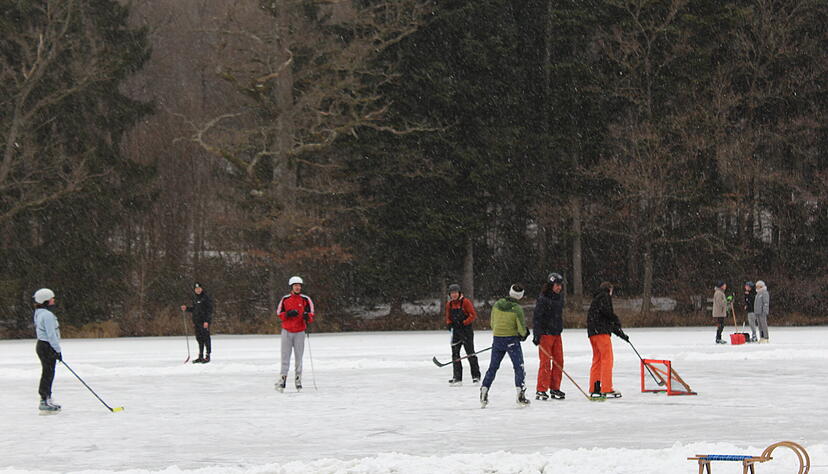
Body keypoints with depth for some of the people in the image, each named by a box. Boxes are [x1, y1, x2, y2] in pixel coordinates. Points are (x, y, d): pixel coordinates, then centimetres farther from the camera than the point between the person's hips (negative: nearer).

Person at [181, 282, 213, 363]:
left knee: (206, 338, -6)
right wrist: (186, 308, 7)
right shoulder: (195, 298, 14)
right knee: (199, 339, 9)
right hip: (197, 321, 7)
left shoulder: (206, 297, -7)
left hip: (205, 321, -7)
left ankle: (207, 356, -1)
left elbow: (209, 310, -11)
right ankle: (200, 357, 15)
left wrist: (207, 321, -17)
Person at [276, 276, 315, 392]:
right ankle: (283, 378, 1)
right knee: (285, 355, -1)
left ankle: (298, 379, 7)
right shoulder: (285, 299, 3)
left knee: (298, 356, 1)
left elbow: (311, 313, 6)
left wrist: (307, 317, -17)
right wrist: (288, 314, -14)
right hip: (287, 331, 0)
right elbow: (279, 312, 6)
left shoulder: (305, 299, 1)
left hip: (300, 332, 0)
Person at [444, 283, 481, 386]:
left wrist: (464, 323, -18)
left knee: (470, 353, -2)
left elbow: (473, 315, -11)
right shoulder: (449, 304, 9)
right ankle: (457, 378, 5)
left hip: (466, 330, -6)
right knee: (455, 354, 2)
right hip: (456, 331, 6)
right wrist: (449, 324, -1)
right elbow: (448, 317, 19)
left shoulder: (466, 302, -9)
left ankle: (476, 376, 7)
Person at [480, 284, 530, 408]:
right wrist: (524, 334, 11)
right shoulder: (517, 309, -14)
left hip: (497, 339, 5)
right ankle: (520, 394, -7)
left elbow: (493, 323, 9)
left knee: (493, 367, 14)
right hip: (511, 340, -5)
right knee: (519, 367, 2)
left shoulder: (497, 305, 1)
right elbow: (521, 329, -11)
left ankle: (484, 391, 12)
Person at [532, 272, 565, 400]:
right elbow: (536, 318, -14)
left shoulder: (559, 299, 13)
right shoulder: (543, 299, -11)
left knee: (559, 361, 6)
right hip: (545, 334, -7)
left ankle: (555, 389, 16)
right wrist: (537, 335, -20)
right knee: (545, 362, -8)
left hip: (556, 334, 7)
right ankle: (541, 391, -4)